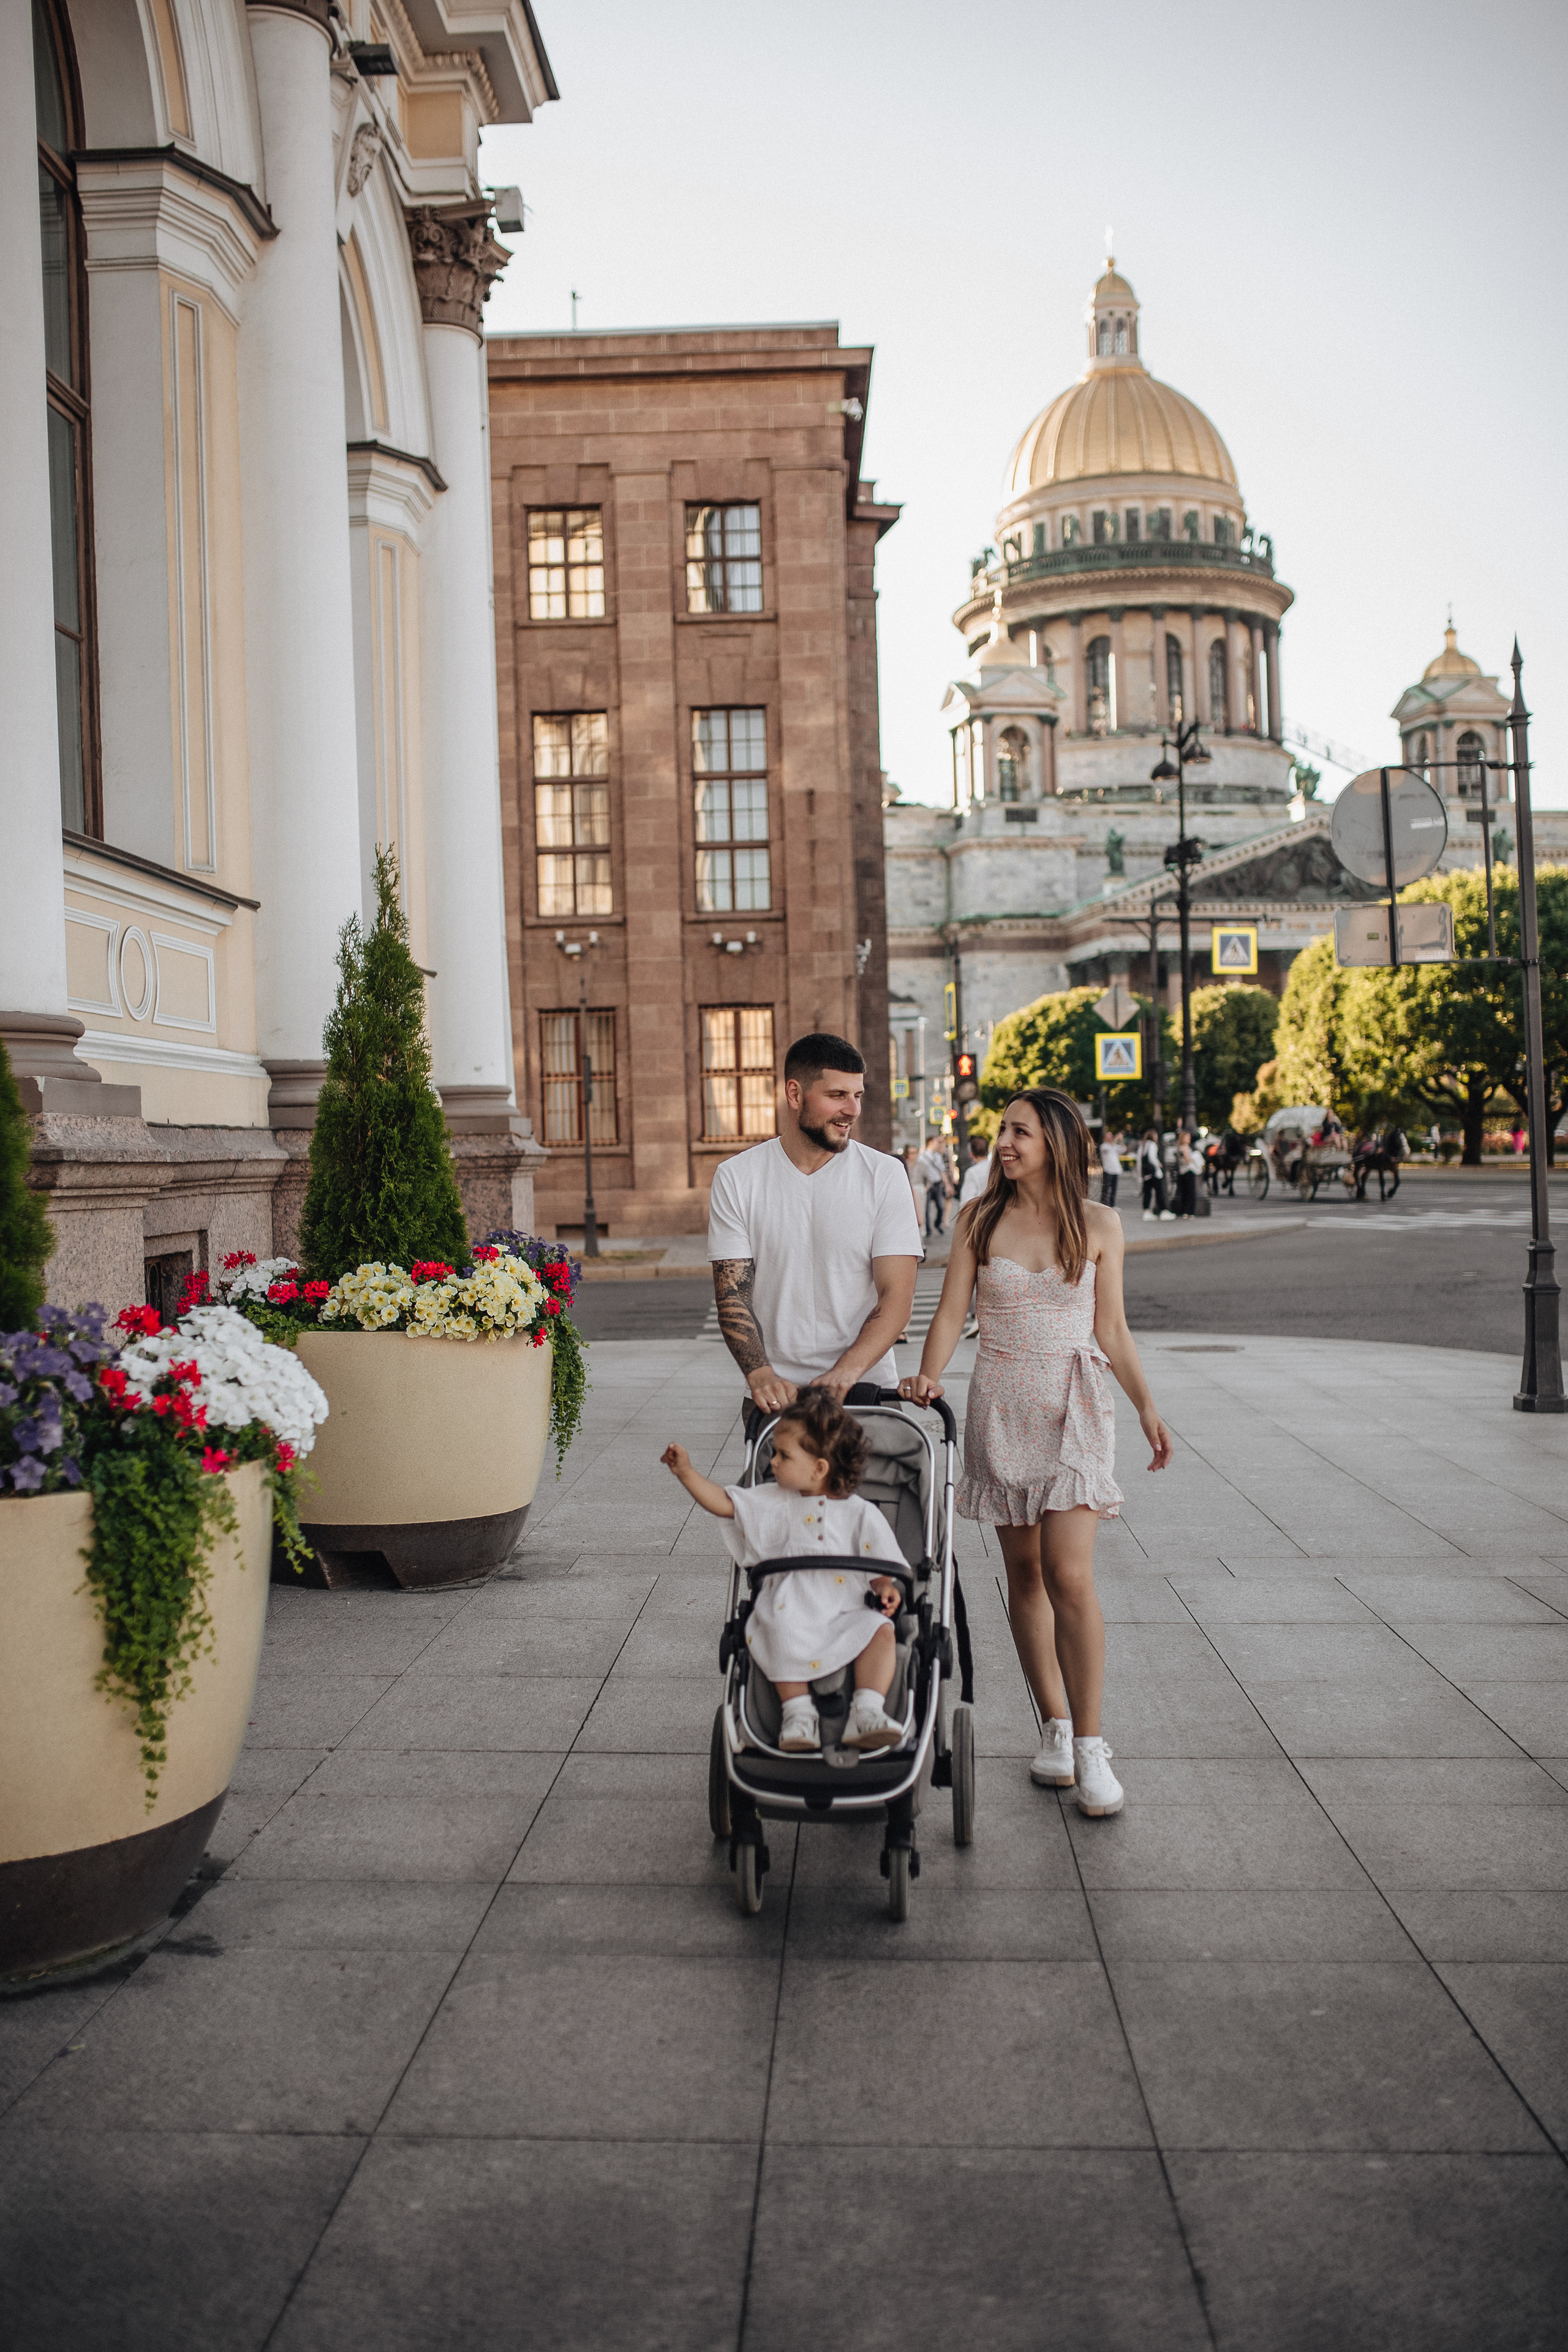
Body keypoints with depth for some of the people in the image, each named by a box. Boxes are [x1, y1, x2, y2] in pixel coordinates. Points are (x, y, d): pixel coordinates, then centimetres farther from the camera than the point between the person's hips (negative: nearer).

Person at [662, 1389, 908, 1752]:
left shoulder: (861, 1514, 10)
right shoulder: (775, 1503, 17)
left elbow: (881, 1568, 8)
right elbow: (723, 1503, 15)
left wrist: (887, 1589, -13)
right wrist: (686, 1471, 7)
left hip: (845, 1617, -1)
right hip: (789, 1610, 1)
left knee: (880, 1630, -28)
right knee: (780, 1630, -32)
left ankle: (866, 1713, -30)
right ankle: (798, 1712, -29)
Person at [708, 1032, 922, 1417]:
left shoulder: (884, 1175, 1)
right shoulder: (736, 1179, 2)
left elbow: (897, 1295, -5)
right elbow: (732, 1295, -2)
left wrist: (844, 1374, -20)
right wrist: (761, 1376, -18)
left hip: (867, 1389, 0)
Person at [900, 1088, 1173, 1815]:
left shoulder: (1097, 1225, 2)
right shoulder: (980, 1220, 3)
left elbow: (1111, 1329, 8)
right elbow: (951, 1312, 1)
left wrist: (1146, 1406, 4)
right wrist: (928, 1375, -16)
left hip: (1073, 1406, -2)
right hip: (1001, 1406, 2)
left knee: (1070, 1575, -11)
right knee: (1023, 1571, 7)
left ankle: (1090, 1745, -2)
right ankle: (1055, 1728, 19)